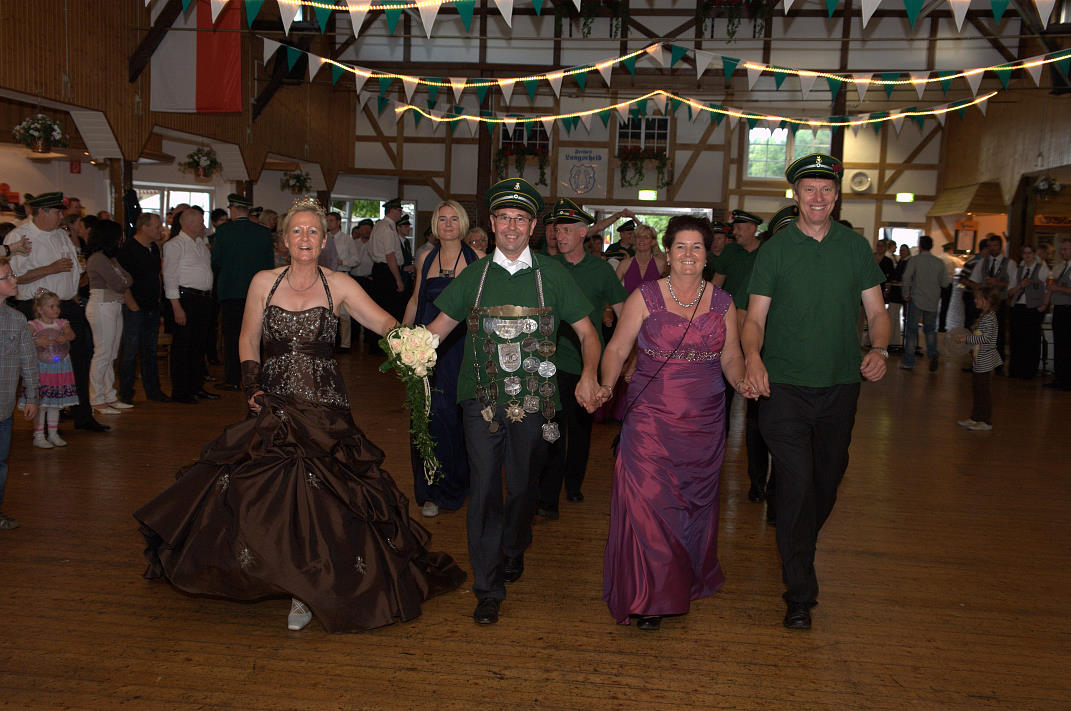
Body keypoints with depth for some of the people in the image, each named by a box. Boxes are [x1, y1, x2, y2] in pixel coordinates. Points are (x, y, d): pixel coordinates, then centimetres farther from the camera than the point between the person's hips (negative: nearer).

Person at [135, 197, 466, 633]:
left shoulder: (339, 286, 0)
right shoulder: (264, 283, 5)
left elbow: (386, 323, -9)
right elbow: (248, 341, 12)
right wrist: (253, 387, -2)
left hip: (325, 407, -2)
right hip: (274, 405, 2)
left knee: (320, 500, -6)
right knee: (265, 495, 1)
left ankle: (308, 592, 12)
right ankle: (300, 589, 23)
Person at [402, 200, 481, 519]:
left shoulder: (476, 258, 1)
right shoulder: (425, 259, 10)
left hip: (464, 345, -2)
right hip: (429, 344, 2)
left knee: (461, 414, 3)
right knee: (431, 413, 0)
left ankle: (458, 482, 23)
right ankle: (431, 490, 13)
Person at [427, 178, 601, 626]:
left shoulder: (551, 275, 4)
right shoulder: (474, 276, 7)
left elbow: (587, 332, 7)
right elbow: (438, 328, 11)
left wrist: (589, 375, -11)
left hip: (532, 403, 0)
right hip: (482, 400, 0)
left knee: (523, 488, 12)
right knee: (484, 491, -1)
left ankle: (513, 555, 41)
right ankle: (488, 588, 10)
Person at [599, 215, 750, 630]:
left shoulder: (722, 302, 8)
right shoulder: (645, 297, 0)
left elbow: (731, 356, 12)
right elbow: (617, 349, 0)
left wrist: (742, 382, -7)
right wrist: (606, 385, -16)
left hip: (704, 420, 3)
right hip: (650, 417, -3)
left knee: (695, 500, 9)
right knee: (647, 500, -8)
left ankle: (689, 580, 28)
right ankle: (648, 597, 4)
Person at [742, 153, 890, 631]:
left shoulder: (856, 247, 6)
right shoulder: (774, 250, 0)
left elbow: (876, 311, 8)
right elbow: (755, 318, -2)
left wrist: (879, 349, -13)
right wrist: (752, 356, -22)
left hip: (840, 384, 3)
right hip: (785, 385, -3)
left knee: (827, 481, 15)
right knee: (796, 484, -9)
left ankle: (799, 553, 42)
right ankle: (800, 594, 0)